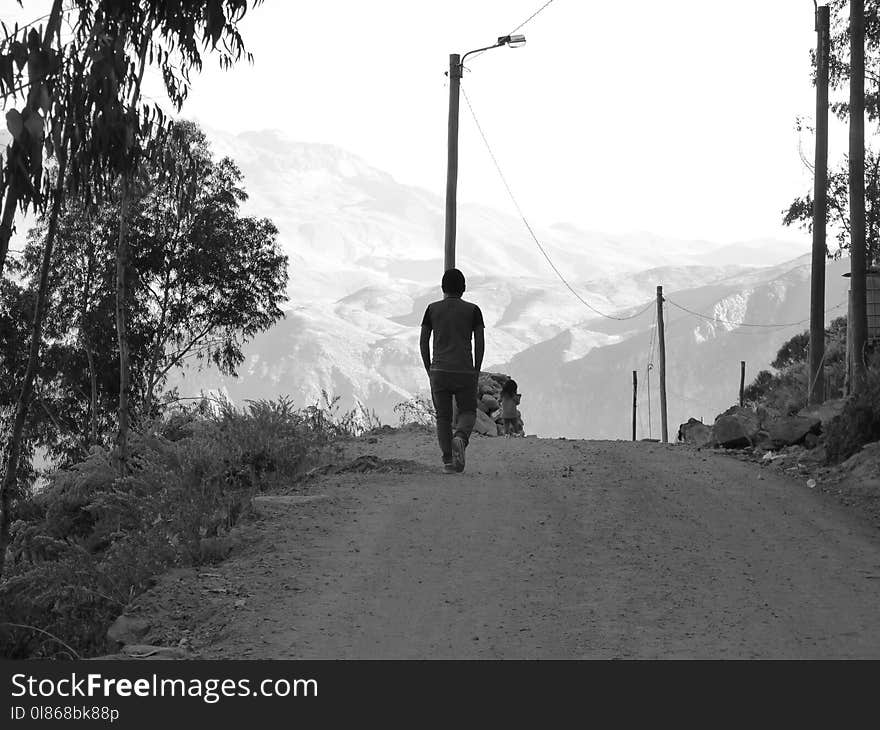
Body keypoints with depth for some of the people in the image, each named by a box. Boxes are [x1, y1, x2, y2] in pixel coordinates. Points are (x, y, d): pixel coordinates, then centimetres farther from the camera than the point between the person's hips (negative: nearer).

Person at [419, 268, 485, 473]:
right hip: (465, 371, -1)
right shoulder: (472, 310, 4)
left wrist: (429, 371, 13)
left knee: (443, 416, 9)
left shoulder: (432, 309, 7)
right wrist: (476, 372, 9)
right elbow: (480, 343, 0)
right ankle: (460, 438, -18)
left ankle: (448, 461, -1)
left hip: (439, 371, 1)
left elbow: (423, 342, 5)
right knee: (468, 412, 13)